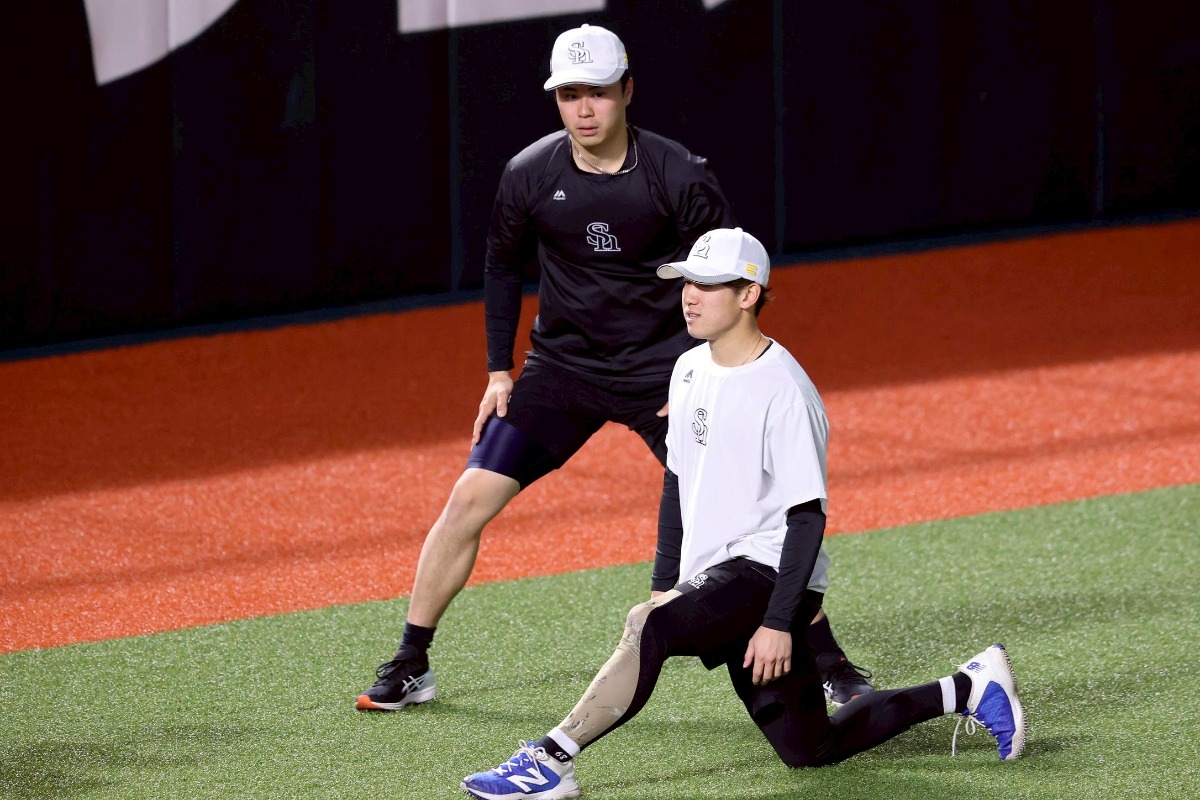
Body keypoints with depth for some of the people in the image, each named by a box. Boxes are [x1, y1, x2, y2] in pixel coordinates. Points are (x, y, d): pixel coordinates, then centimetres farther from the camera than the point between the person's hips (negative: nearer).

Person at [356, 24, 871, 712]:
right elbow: (503, 268, 9)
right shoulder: (529, 176, -9)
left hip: (667, 372, -2)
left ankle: (829, 662, 4)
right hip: (564, 367, 2)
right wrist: (500, 372, 6)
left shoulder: (681, 176, -16)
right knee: (471, 496, -7)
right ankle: (410, 668, 4)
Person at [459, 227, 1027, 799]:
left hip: (767, 569, -9)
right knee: (810, 749, 10)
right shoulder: (689, 370, 10)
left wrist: (779, 622, -22)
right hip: (711, 579, 9)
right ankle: (966, 689, 23)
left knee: (651, 626, -33)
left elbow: (808, 515, -18)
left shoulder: (784, 392, -16)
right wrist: (663, 582, 16)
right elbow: (678, 482, 20)